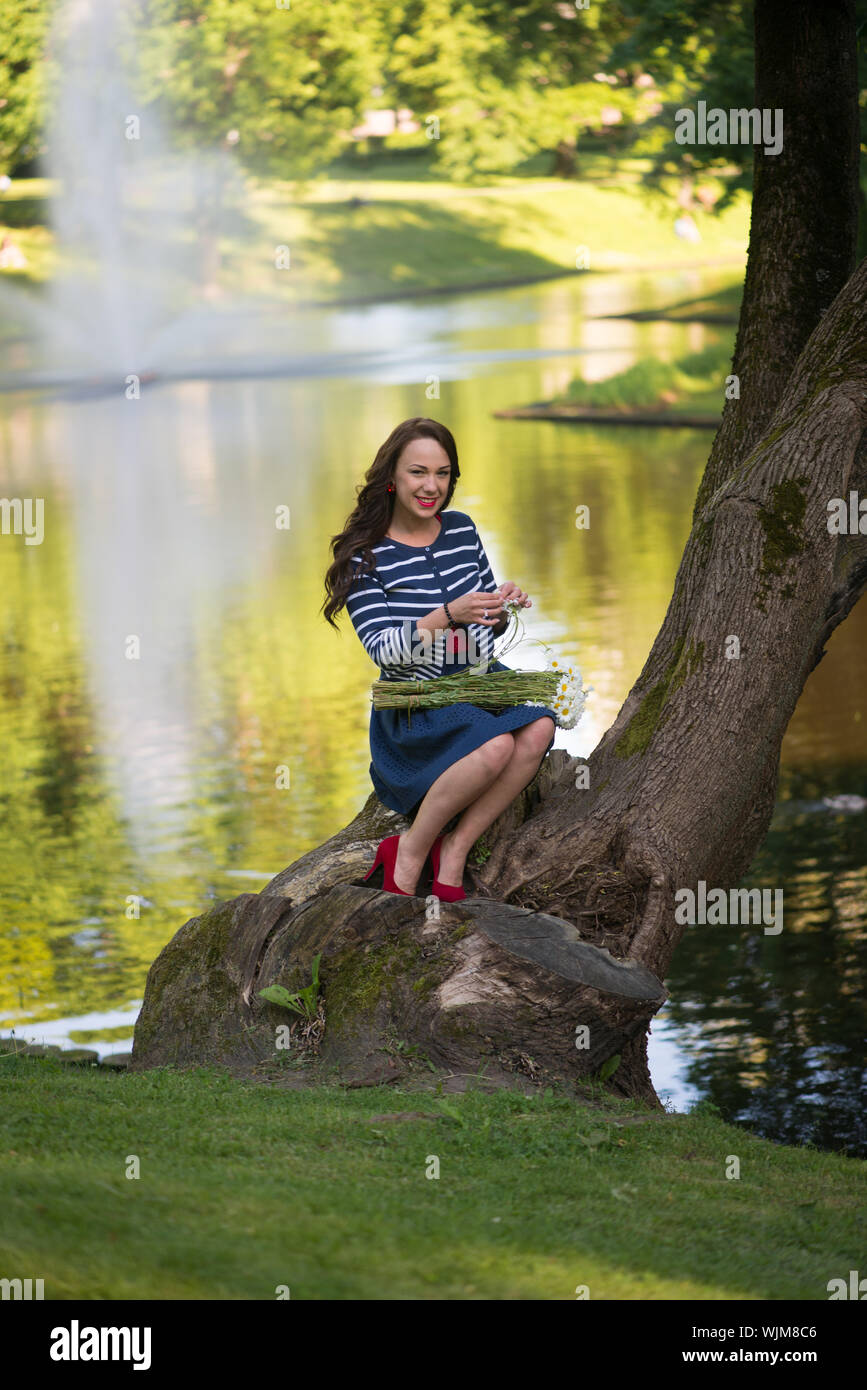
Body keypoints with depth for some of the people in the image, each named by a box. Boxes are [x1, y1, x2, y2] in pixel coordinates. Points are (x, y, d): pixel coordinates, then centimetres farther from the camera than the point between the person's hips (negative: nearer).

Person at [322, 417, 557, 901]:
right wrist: (447, 615, -29)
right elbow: (382, 649, -15)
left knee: (539, 726, -27)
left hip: (479, 680, 5)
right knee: (495, 745, -33)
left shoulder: (462, 529, 9)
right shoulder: (365, 555, -7)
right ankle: (411, 851, -14)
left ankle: (455, 849, -17)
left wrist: (502, 608, -7)